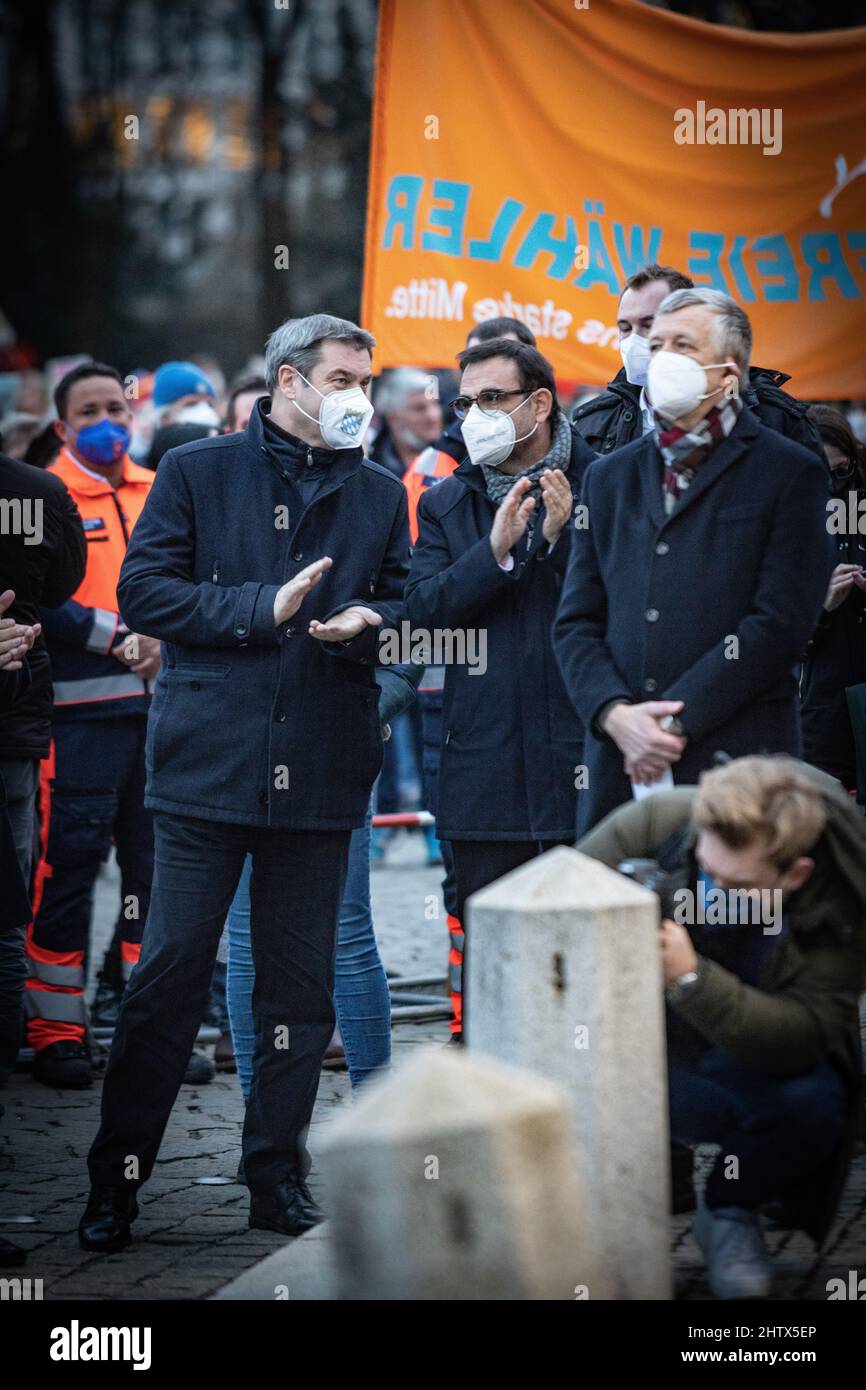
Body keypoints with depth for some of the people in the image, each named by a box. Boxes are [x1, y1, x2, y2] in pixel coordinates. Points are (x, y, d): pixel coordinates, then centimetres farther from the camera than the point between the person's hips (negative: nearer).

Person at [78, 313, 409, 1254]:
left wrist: (365, 622, -7)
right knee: (168, 974, -3)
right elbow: (143, 591, -2)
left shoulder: (379, 494, 14)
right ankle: (115, 1184, 5)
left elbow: (405, 606, 17)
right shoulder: (198, 472, 5)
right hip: (209, 761, -3)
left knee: (300, 986, 6)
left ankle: (278, 1179, 15)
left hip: (321, 770, 3)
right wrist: (265, 607, -11)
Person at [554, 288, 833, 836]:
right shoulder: (610, 476, 19)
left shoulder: (790, 472, 4)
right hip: (619, 767, 4)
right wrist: (616, 715, -7)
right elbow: (576, 622, 13)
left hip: (736, 764, -4)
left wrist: (674, 724, -11)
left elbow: (779, 624, -6)